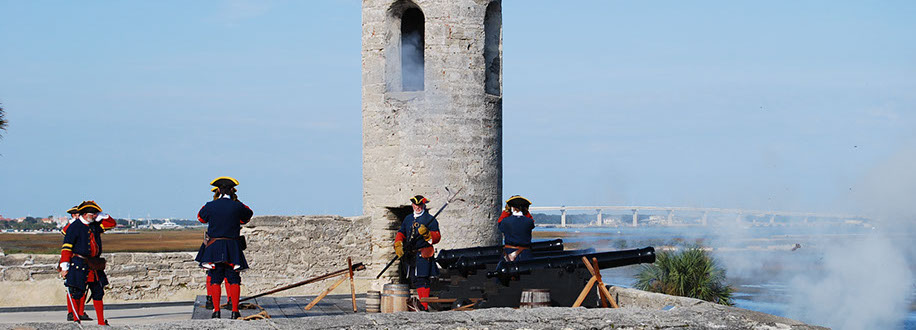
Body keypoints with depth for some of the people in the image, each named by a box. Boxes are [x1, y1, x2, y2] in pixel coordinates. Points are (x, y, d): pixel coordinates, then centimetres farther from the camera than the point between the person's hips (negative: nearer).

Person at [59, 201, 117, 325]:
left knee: (98, 293, 8)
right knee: (76, 294, -5)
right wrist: (64, 266, -16)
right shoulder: (74, 227, -6)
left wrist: (100, 216, 4)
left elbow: (112, 223, 19)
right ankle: (76, 319, 2)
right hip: (79, 266, -7)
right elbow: (66, 248, -10)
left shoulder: (95, 225, 13)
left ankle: (101, 321, 13)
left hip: (94, 266, 7)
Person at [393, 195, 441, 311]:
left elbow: (437, 237, -5)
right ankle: (421, 303, 20)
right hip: (410, 255, 7)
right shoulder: (408, 219, 19)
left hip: (423, 255, -7)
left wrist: (427, 233, -23)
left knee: (422, 280, -14)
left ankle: (425, 306, -17)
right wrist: (398, 245, 5)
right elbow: (401, 234, 22)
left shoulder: (430, 219, -1)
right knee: (414, 280, 10)